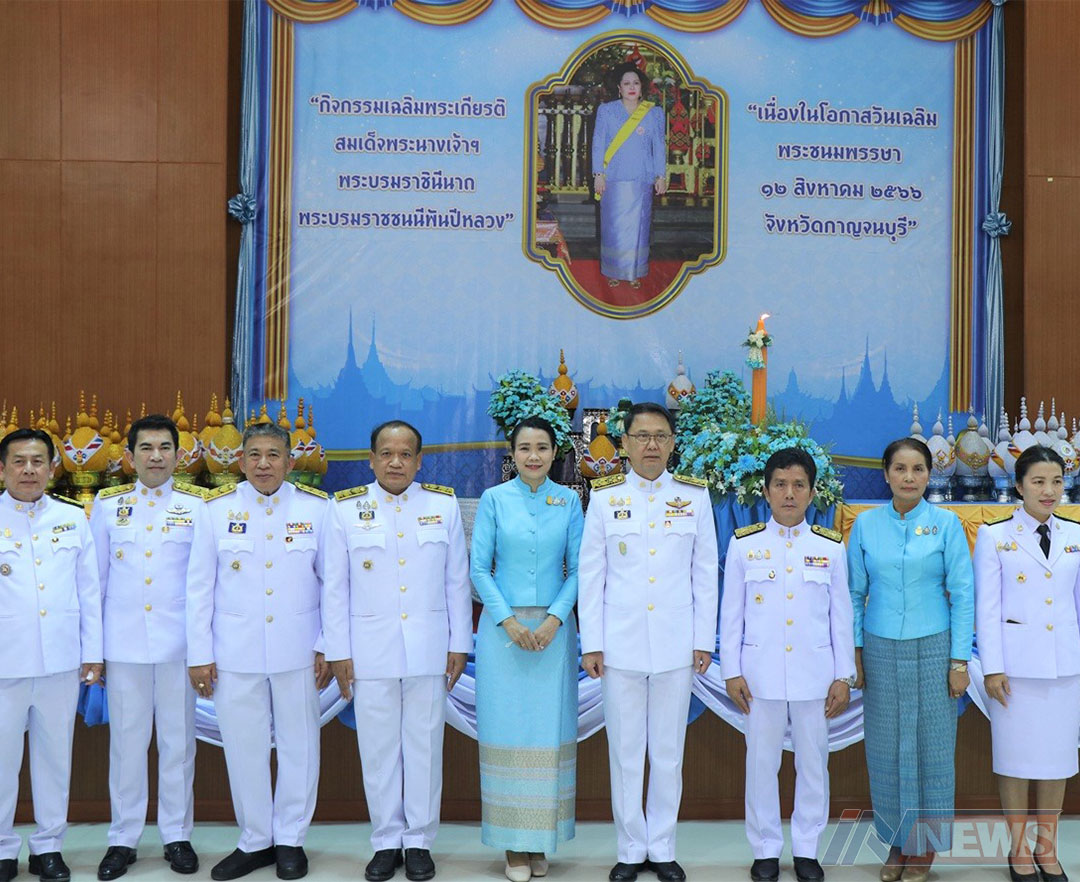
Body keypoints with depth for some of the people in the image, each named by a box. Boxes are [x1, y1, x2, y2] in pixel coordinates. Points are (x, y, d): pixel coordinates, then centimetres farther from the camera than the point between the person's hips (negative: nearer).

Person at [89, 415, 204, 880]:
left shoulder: (198, 505, 3)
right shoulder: (107, 504, 6)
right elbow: (94, 577, 8)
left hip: (178, 642, -1)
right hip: (123, 643, 1)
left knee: (178, 738, 6)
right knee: (126, 738, 7)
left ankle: (177, 835, 18)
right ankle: (123, 838, 19)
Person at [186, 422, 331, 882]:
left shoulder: (316, 508, -1)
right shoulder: (217, 509, -1)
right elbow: (199, 586, 2)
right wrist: (199, 654, 0)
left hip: (298, 650, 0)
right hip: (235, 650, 0)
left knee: (299, 746, 8)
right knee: (243, 748, 8)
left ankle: (290, 840, 25)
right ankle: (255, 841, 25)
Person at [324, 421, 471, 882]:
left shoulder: (444, 505, 3)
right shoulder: (345, 509, 0)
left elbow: (457, 581, 5)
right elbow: (335, 587, 2)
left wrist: (459, 644, 3)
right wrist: (338, 652, 0)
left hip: (429, 649, 1)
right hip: (370, 650, 0)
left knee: (425, 746, 6)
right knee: (378, 749, 6)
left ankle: (419, 841, 20)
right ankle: (386, 842, 20)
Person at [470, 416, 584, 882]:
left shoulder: (568, 501, 5)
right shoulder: (494, 499, 1)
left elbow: (578, 569, 3)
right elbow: (479, 568, 0)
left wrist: (553, 620, -10)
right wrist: (509, 621, -10)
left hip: (554, 628, 1)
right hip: (502, 627, -1)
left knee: (550, 730, 3)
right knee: (507, 730, 1)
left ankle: (543, 839, 14)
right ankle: (513, 843, 10)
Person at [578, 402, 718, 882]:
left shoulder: (694, 496, 3)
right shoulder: (605, 497, 0)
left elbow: (705, 572, 6)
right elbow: (590, 573, 1)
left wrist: (703, 640, 3)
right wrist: (591, 643, -2)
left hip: (676, 644, 1)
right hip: (621, 643, 0)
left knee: (668, 753, 8)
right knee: (625, 753, 6)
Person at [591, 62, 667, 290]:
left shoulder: (654, 113, 8)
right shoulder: (606, 111, 5)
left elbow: (659, 147, 9)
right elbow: (598, 144, 3)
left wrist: (661, 176, 3)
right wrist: (598, 174, -4)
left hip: (641, 180, 1)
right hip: (614, 180, -1)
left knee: (637, 227, 2)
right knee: (613, 227, 1)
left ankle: (634, 273, 11)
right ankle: (613, 272, 11)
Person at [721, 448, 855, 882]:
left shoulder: (830, 546, 2)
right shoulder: (744, 545, 0)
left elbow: (841, 616, 5)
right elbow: (731, 614, 3)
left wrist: (844, 676, 3)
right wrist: (731, 672, -1)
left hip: (814, 673, 1)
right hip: (761, 672, 0)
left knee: (813, 763, 8)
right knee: (761, 763, 6)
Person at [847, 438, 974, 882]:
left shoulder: (946, 523, -3)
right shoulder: (866, 524, 1)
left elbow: (963, 594, -2)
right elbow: (855, 592, 6)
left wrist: (959, 660, -5)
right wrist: (853, 651, 2)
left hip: (932, 647, -1)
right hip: (880, 649, 2)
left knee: (931, 744, 5)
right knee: (885, 745, 7)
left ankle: (925, 843, 19)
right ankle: (897, 839, 22)